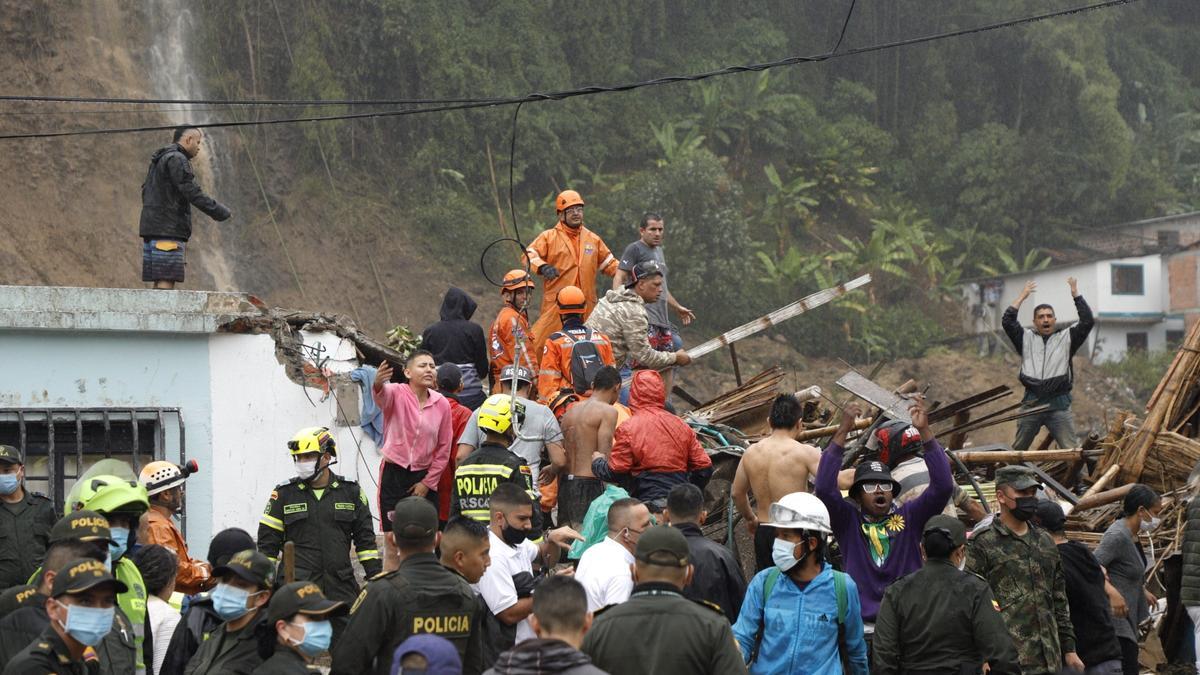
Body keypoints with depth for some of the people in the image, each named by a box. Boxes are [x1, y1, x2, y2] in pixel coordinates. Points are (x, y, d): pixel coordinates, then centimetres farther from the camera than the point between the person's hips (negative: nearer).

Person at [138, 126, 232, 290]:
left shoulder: (159, 161, 22)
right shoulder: (176, 159, -10)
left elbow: (146, 191, 25)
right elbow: (192, 193, -16)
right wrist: (221, 213, -10)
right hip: (167, 232, -10)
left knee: (160, 282, 6)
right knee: (166, 281, -14)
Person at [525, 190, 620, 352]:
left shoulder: (593, 239, 18)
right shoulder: (549, 237, 4)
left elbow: (609, 264, 26)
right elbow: (529, 255, -7)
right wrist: (542, 267, -27)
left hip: (586, 305, 4)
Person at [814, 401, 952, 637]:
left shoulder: (909, 517, 6)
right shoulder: (848, 520, 4)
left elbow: (943, 486, -4)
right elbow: (824, 488, -10)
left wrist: (925, 431, -11)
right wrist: (842, 432, -14)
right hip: (862, 625, -1)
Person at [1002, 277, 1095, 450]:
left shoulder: (1066, 338, 10)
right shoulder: (1026, 338, 14)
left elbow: (1088, 322, -1)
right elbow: (1007, 321, 4)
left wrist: (1076, 295, -3)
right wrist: (1022, 296, 6)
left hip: (1059, 404, -2)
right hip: (1031, 403, 2)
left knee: (1072, 448, -6)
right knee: (1018, 449, 10)